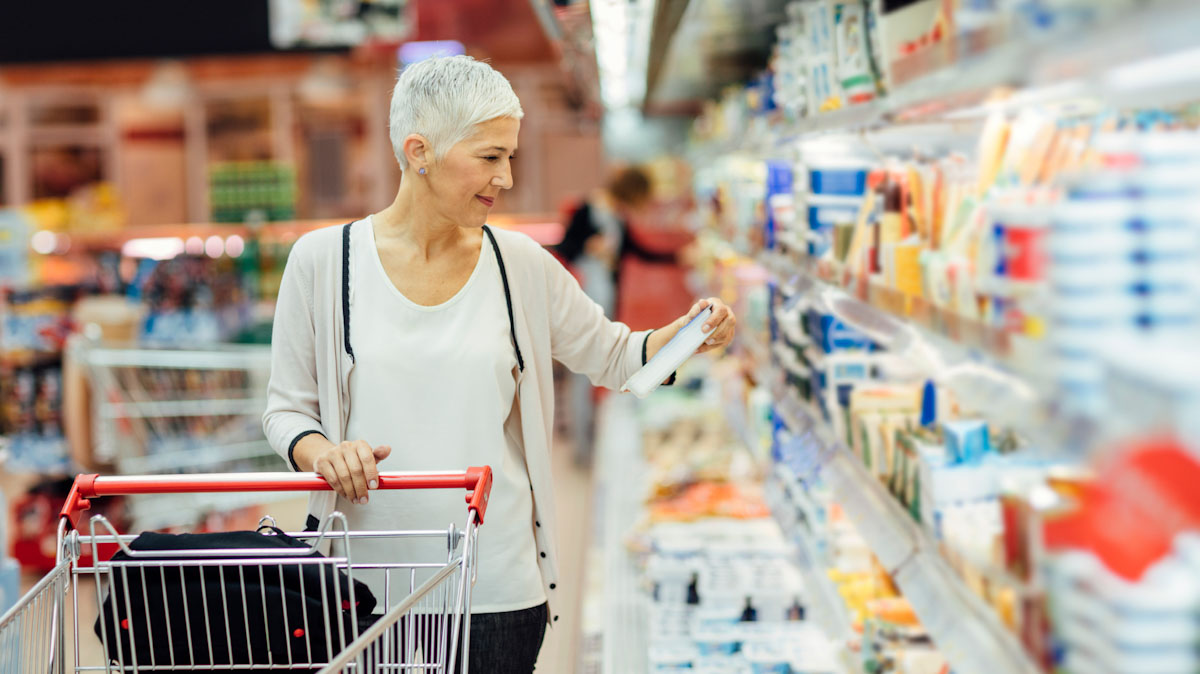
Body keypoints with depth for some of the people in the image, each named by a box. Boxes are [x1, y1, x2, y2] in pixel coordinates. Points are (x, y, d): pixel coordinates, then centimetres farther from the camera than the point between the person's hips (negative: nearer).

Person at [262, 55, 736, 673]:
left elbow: (612, 356, 13)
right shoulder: (322, 260, -3)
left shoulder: (520, 265, 2)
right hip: (364, 584, -1)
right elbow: (286, 409, 3)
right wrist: (322, 452, -18)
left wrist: (687, 335, -6)